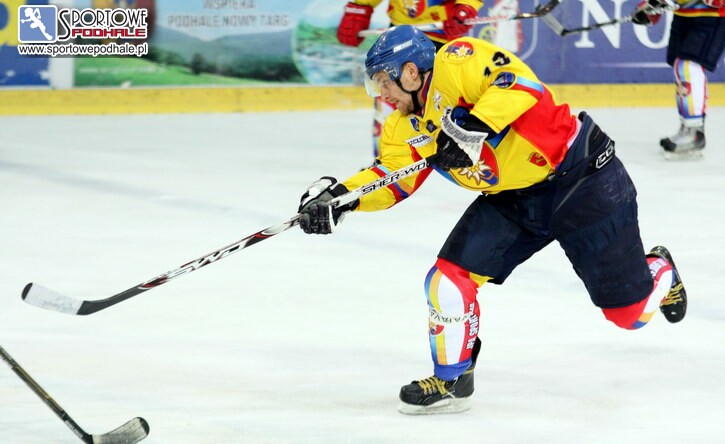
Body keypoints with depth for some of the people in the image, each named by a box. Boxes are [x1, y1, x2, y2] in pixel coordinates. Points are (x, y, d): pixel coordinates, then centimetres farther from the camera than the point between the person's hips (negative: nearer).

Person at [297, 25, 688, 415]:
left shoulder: (455, 63, -20)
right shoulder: (405, 128, 5)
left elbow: (520, 81, -32)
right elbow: (391, 178, 1)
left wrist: (476, 126, -42)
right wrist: (340, 196, -14)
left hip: (580, 177, -8)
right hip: (512, 201, 8)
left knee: (629, 309, 2)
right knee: (451, 275, -7)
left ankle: (660, 273, 37)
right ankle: (452, 379, 8)